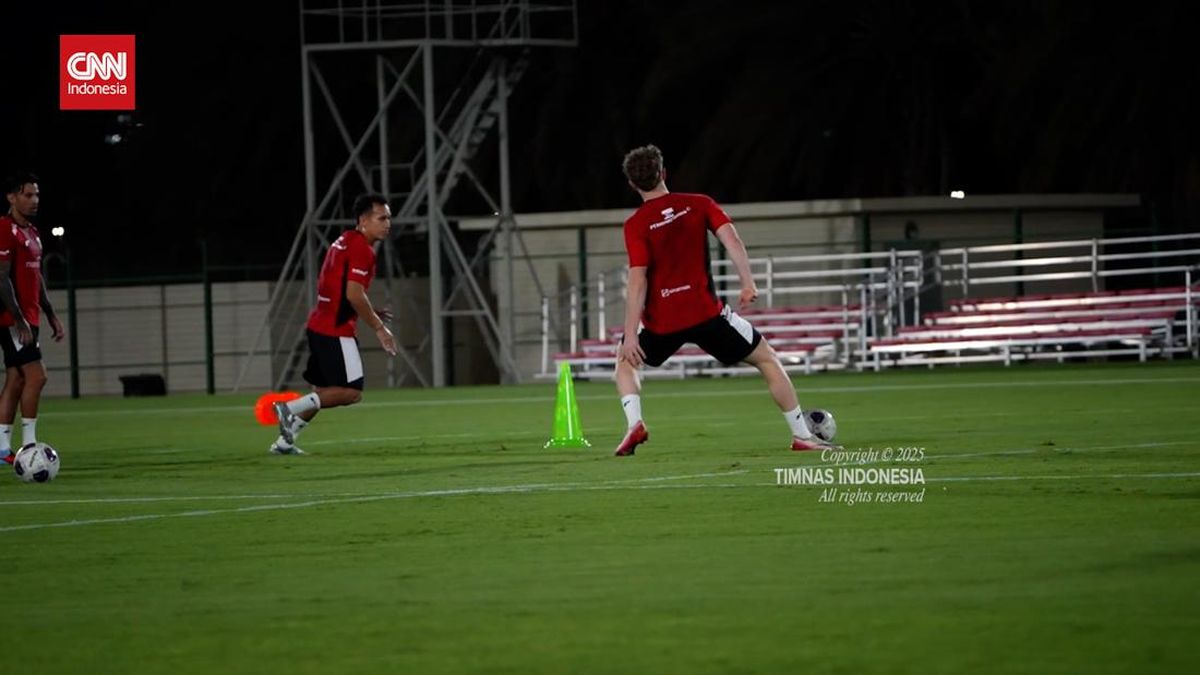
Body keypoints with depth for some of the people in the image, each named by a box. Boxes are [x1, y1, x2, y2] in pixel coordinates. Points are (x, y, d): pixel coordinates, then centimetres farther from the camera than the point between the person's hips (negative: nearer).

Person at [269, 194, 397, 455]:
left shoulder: (345, 242, 17)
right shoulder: (361, 248, -13)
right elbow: (354, 294, -20)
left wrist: (370, 314, 16)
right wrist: (378, 328, -13)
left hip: (319, 325, 10)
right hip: (336, 332, -10)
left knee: (323, 393, 16)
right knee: (351, 392, -10)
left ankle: (284, 441, 16)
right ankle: (291, 409, -10)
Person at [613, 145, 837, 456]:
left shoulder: (635, 225, -3)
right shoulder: (699, 205, 4)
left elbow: (637, 281, -11)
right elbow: (731, 239, -10)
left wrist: (630, 335, -12)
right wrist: (748, 283, -11)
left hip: (661, 322, 0)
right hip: (706, 313, 0)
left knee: (625, 359, 28)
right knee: (766, 359, 15)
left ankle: (634, 424, 4)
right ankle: (802, 435, 10)